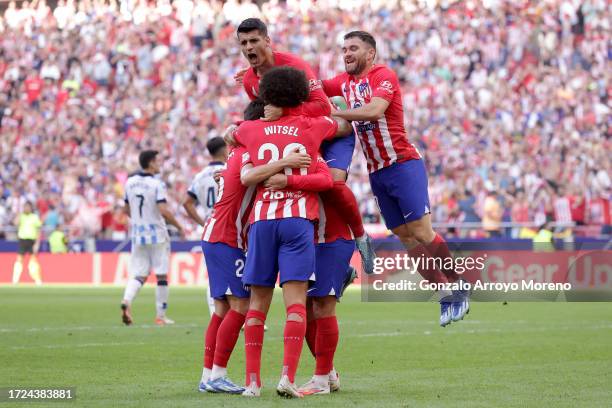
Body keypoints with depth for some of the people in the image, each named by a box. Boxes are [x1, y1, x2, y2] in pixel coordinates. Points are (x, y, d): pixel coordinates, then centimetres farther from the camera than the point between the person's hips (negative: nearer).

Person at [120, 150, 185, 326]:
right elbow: (164, 211, -22)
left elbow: (127, 209, 15)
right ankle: (160, 316, 10)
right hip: (157, 235, -5)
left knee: (138, 275, 8)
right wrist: (179, 227, -9)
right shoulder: (156, 184, -14)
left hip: (137, 235, 5)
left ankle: (126, 301, -20)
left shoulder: (130, 182, 5)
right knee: (161, 275, 6)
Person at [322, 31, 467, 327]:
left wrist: (336, 113, -23)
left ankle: (458, 291, -2)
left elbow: (374, 110, -26)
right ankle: (445, 296, 7)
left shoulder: (383, 76, -10)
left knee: (420, 232, -13)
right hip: (376, 172, 7)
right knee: (406, 238, 3)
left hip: (402, 164, -7)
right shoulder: (345, 82, 13)